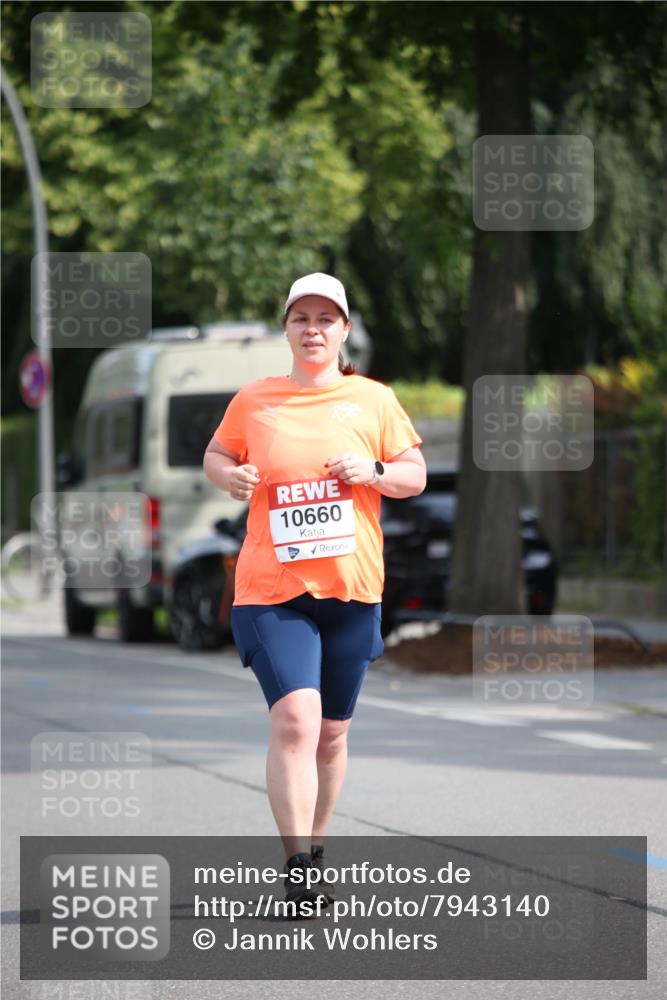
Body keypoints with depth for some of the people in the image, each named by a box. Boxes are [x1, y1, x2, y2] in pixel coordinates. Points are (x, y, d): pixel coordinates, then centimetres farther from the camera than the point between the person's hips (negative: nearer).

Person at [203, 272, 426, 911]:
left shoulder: (373, 400, 6)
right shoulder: (253, 401, 6)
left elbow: (415, 476, 10)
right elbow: (216, 454, 19)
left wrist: (373, 472, -11)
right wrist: (229, 475, -4)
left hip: (352, 591, 2)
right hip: (271, 589, -2)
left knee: (331, 732, 11)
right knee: (294, 719, -19)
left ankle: (313, 849, 29)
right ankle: (297, 872, -19)